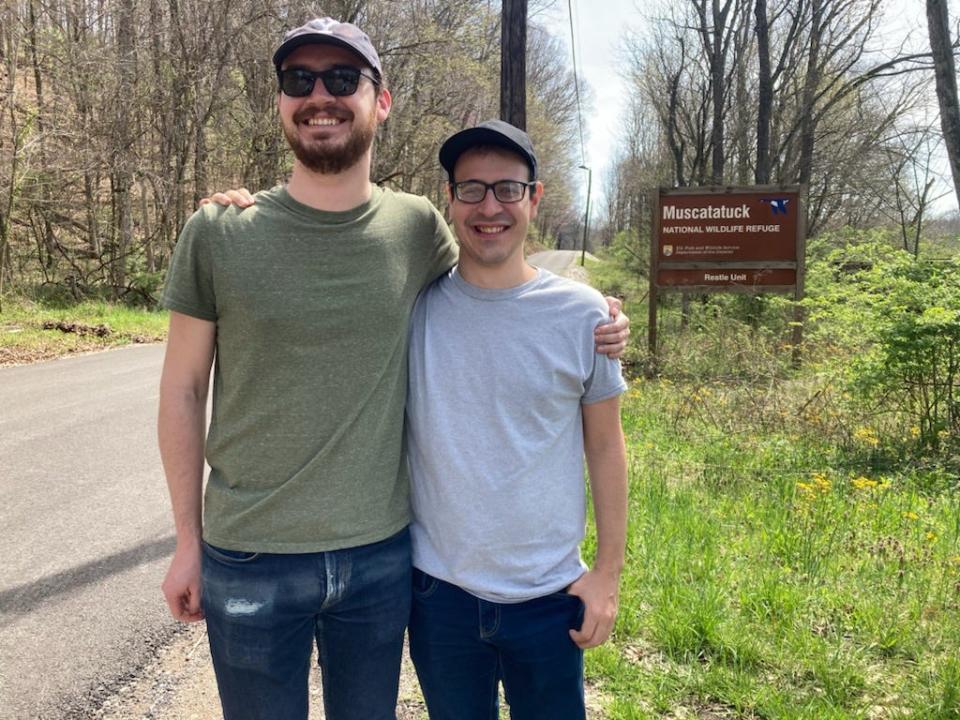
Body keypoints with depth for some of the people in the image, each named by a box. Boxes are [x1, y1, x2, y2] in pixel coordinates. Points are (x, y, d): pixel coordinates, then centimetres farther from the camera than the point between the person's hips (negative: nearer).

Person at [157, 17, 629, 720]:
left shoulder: (417, 226, -3)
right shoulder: (218, 233, -7)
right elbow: (184, 389, -1)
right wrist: (188, 540, 2)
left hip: (382, 555, 2)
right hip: (249, 559, -1)